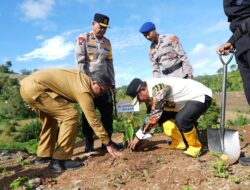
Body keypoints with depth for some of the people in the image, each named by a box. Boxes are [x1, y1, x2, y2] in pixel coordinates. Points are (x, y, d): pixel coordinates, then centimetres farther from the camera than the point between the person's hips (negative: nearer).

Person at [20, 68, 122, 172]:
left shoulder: (82, 78, 13)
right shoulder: (84, 91, -13)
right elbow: (93, 120, -12)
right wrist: (108, 144, -4)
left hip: (27, 85, 11)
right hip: (35, 87, -11)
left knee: (51, 120, 23)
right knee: (70, 116, -13)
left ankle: (43, 155, 31)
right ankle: (60, 160, -7)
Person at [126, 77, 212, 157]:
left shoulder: (158, 88, -31)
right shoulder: (150, 93, -1)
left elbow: (154, 116, -32)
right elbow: (150, 116, 6)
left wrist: (138, 136, -23)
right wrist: (143, 138, 3)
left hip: (201, 96, -9)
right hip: (186, 100, 9)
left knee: (181, 120, -32)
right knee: (162, 116, 1)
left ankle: (195, 146, -6)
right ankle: (179, 143, 11)